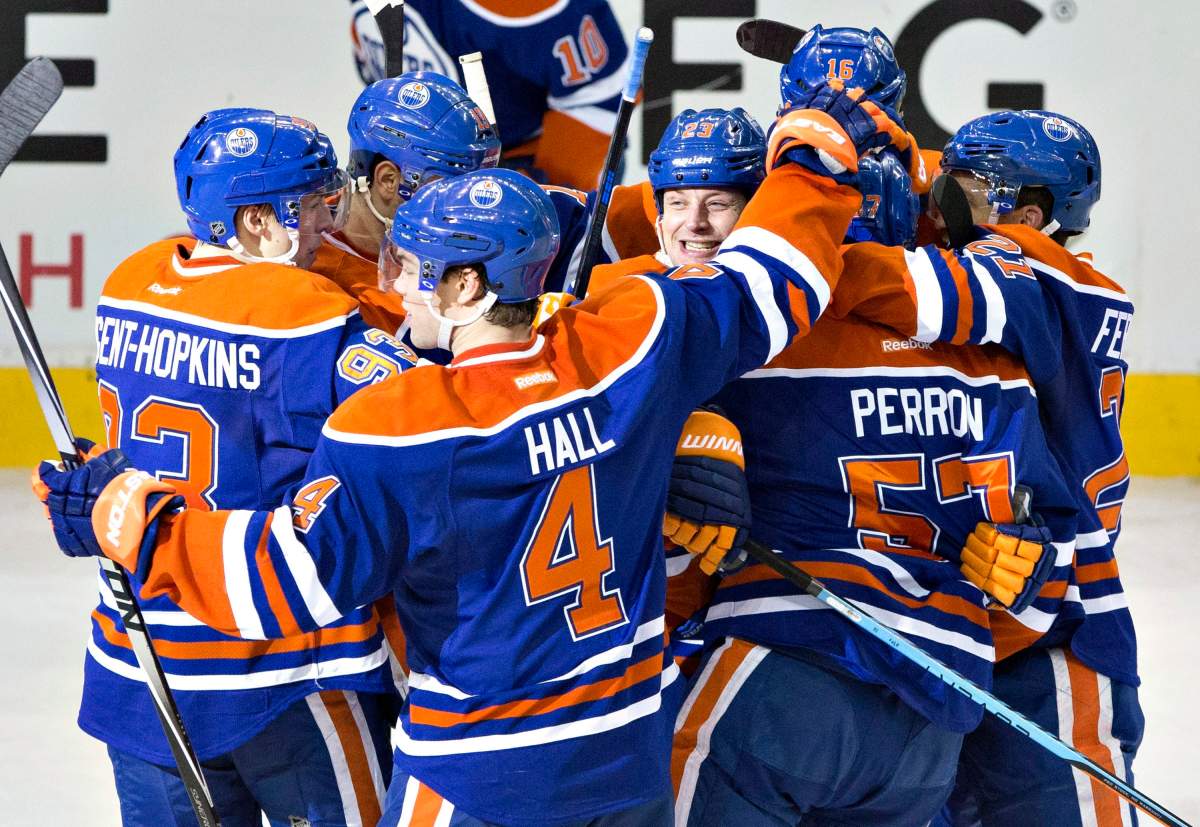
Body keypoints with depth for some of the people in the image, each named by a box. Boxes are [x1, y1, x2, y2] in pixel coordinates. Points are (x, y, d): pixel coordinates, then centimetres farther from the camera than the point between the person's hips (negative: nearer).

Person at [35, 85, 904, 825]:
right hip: (635, 747, 6)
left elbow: (293, 577, -17)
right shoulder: (628, 345, -7)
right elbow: (767, 287, 7)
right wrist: (817, 155, 23)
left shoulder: (397, 434, -20)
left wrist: (130, 521, -9)